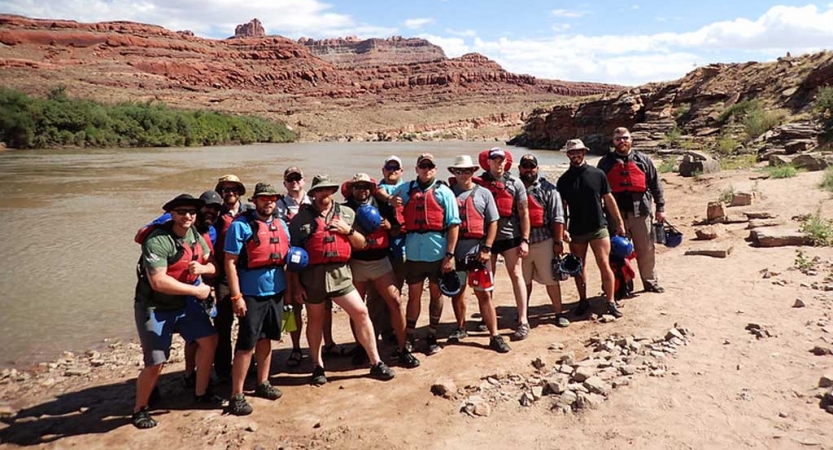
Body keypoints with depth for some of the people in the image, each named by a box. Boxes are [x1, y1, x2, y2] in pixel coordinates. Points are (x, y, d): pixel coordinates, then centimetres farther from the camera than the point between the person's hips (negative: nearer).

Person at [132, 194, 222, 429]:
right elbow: (158, 282, -31)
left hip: (184, 302, 7)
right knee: (155, 364, -6)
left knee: (209, 339, 7)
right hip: (154, 307, -7)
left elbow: (213, 264, 6)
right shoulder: (157, 241, -24)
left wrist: (203, 268, -19)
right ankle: (139, 409, 20)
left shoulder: (195, 235, 0)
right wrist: (197, 290, -23)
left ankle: (201, 393, 26)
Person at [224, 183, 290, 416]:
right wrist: (236, 296, -17)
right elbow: (230, 262, -12)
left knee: (266, 339, 17)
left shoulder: (281, 224, 10)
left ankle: (263, 384, 31)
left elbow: (288, 256, 19)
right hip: (251, 294, -6)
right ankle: (236, 396, 6)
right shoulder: (241, 225, -9)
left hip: (276, 291, 6)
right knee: (246, 344, -3)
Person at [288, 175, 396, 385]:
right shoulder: (301, 218, 2)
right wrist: (296, 284, -2)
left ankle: (376, 363, 7)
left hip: (340, 274, 1)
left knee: (361, 313, -4)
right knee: (315, 320, 12)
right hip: (312, 276, -1)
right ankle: (317, 366, 30)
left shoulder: (347, 213, 9)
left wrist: (348, 230, -8)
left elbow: (361, 244, 11)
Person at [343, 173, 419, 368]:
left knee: (395, 302, -8)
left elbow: (397, 231, 14)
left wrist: (388, 226, -7)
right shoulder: (345, 210, 2)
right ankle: (360, 347, 28)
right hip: (356, 264, 0)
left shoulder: (383, 206, 6)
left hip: (380, 262, 0)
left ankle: (401, 348, 3)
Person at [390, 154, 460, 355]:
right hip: (414, 253, 2)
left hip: (438, 253, -1)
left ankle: (432, 336, 23)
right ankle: (409, 336, 19)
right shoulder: (405, 189, 9)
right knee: (413, 295, 8)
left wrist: (450, 254, -10)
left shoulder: (444, 192, 2)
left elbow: (453, 224, -3)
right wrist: (391, 203, -6)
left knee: (436, 293, 10)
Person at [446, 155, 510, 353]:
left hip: (477, 251, -1)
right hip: (455, 252, 2)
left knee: (484, 294, 0)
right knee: (457, 292, 14)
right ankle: (460, 328, 32)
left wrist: (486, 248, -7)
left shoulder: (483, 194, 5)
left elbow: (493, 223, 3)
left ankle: (494, 336, 5)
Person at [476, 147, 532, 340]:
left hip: (510, 235, -2)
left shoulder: (515, 183, 1)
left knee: (516, 275, -4)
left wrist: (525, 240, -6)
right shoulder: (480, 183, 3)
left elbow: (523, 213, 0)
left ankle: (523, 321, 0)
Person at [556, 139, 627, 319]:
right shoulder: (564, 180, 1)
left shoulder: (597, 174, -1)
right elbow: (562, 207, 3)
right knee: (578, 267, 9)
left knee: (604, 265, -4)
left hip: (598, 228, -1)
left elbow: (609, 199, 4)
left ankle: (611, 302, 6)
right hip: (576, 231, 2)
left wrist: (619, 222, 5)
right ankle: (583, 301, 23)